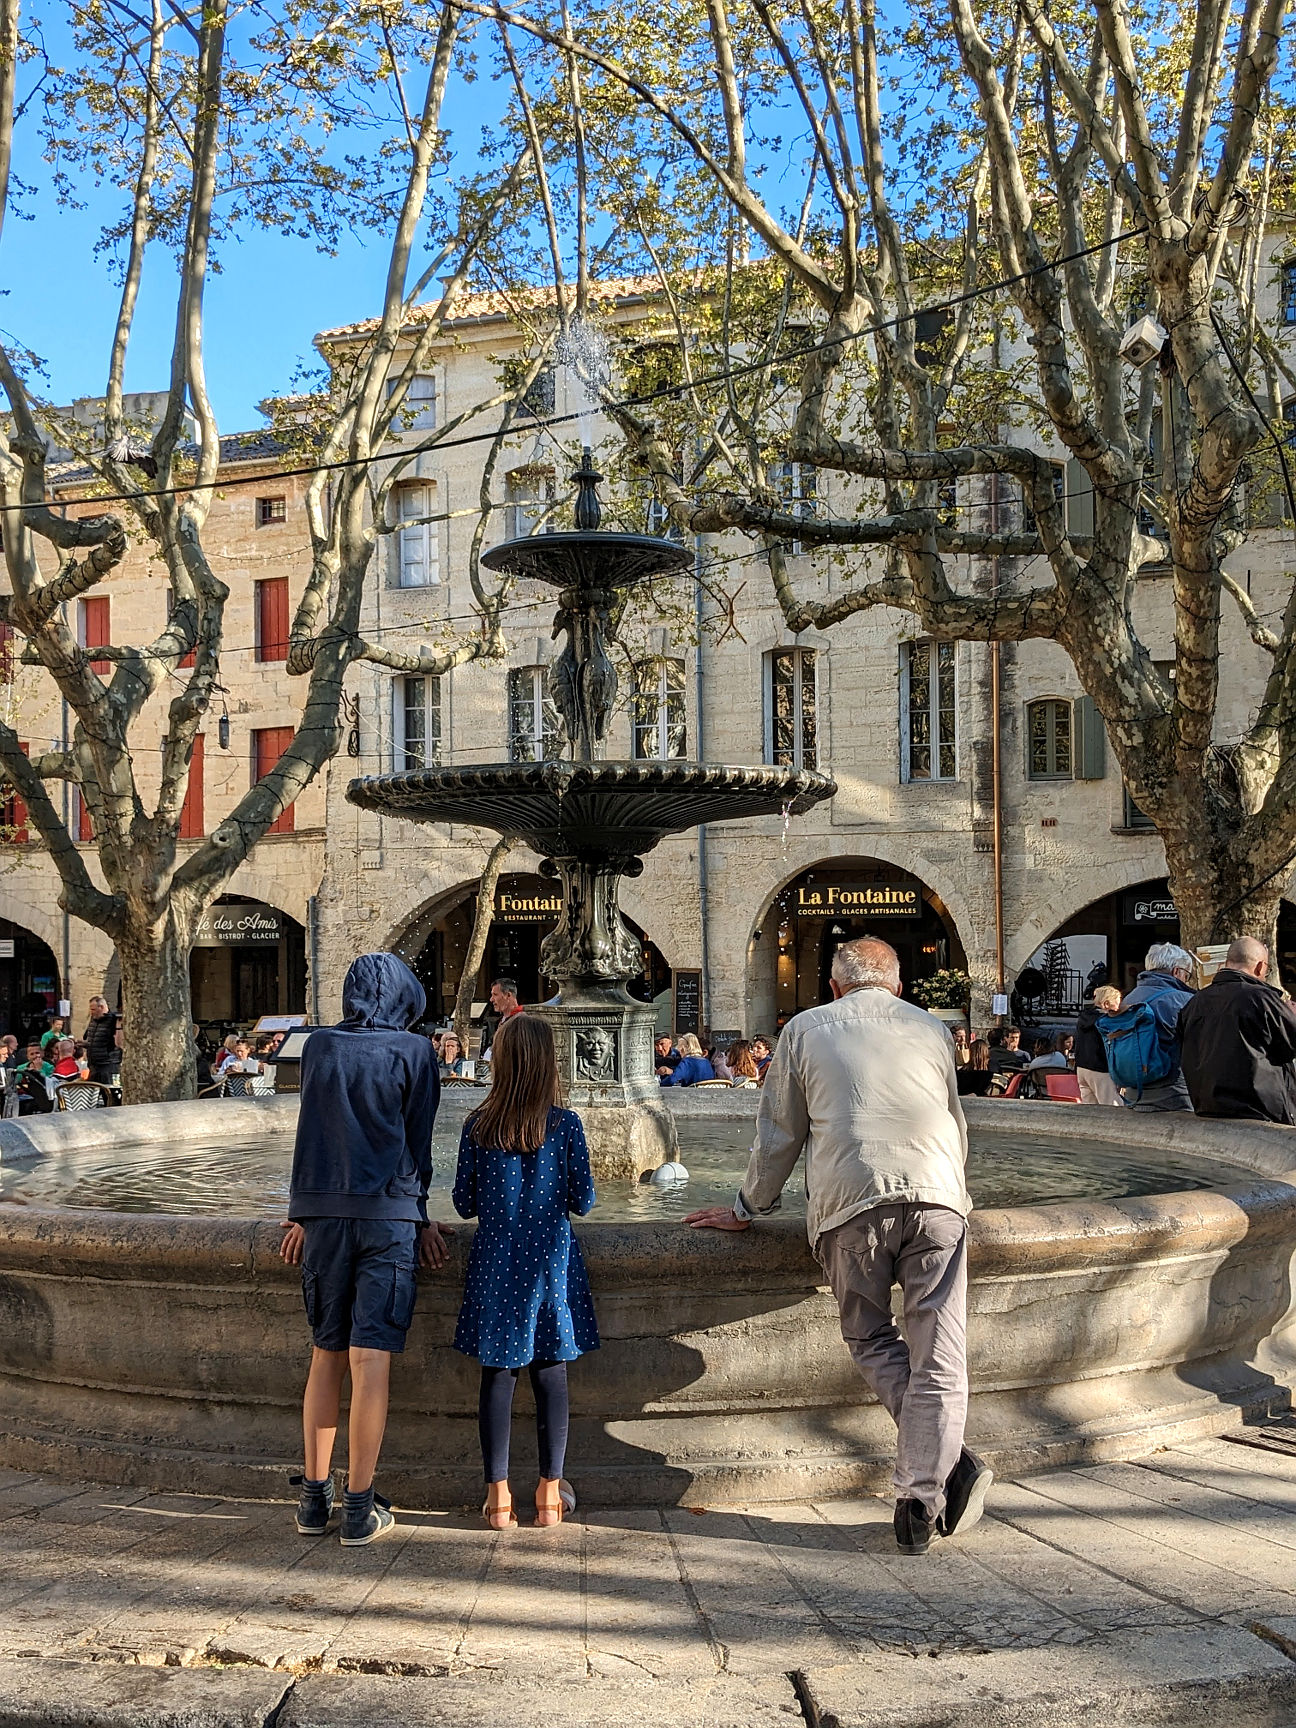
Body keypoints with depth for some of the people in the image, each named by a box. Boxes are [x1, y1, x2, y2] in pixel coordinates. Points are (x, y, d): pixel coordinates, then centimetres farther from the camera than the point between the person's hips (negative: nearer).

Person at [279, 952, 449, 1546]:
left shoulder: (318, 1046, 7)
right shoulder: (413, 1051, -1)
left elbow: (312, 1133, 10)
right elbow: (417, 1142, 2)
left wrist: (303, 1214, 15)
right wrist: (418, 1216, 13)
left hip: (323, 1213, 3)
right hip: (390, 1214, -3)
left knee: (326, 1354, 13)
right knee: (371, 1360, -2)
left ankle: (314, 1496, 17)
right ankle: (359, 1509, 1)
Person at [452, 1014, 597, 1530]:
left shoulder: (477, 1126, -5)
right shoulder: (565, 1125, -8)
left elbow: (464, 1204, 0)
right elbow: (582, 1201, -3)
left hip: (495, 1264, 1)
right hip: (551, 1264, 0)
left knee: (497, 1374, 8)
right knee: (550, 1373, 9)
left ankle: (498, 1492, 12)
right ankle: (550, 1491, 16)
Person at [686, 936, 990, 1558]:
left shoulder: (805, 1030, 17)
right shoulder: (930, 1028, 23)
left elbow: (778, 1134, 18)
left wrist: (747, 1210, 30)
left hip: (850, 1202, -1)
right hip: (935, 1196, 2)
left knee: (871, 1340, 14)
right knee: (937, 1358, 4)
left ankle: (951, 1461, 1)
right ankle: (921, 1501, -1)